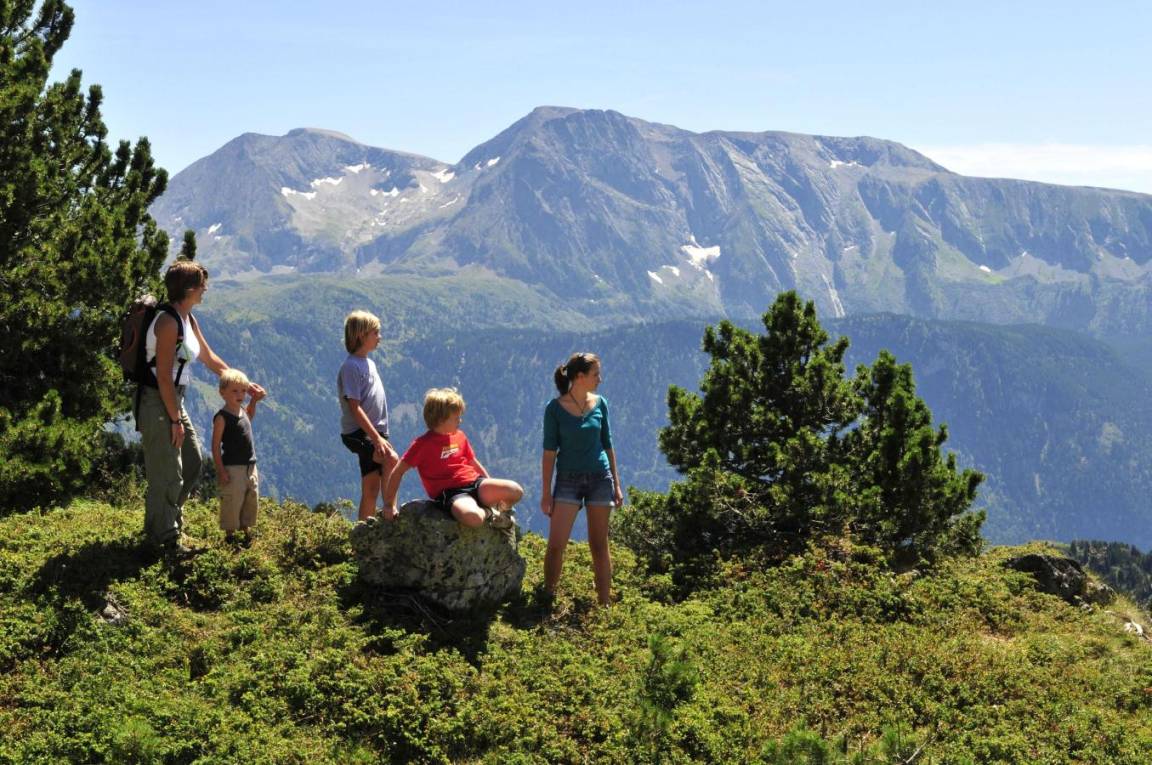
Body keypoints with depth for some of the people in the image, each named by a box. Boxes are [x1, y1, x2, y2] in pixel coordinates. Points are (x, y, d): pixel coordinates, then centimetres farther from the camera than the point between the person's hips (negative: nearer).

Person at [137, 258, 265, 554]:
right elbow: (164, 376, -21)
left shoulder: (188, 320, 9)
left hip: (174, 400, 10)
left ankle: (169, 517, 35)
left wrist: (244, 384, 22)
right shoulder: (168, 321, -20)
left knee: (192, 462, 19)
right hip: (157, 402, -10)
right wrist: (175, 420, -18)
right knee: (167, 472, -1)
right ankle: (165, 538, 12)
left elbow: (210, 359, 21)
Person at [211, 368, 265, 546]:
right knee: (232, 501, -3)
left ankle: (246, 530, 27)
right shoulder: (222, 418, -14)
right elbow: (215, 446, -14)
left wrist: (254, 400, 20)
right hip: (232, 469, -8)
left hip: (250, 467, 8)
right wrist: (220, 470, -18)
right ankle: (230, 534, 10)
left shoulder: (243, 411, 9)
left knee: (252, 500, 13)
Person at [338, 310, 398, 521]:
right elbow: (355, 408, -20)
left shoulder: (369, 363, 15)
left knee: (371, 488, 9)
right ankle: (389, 508, -23)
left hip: (374, 432, 9)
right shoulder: (351, 366, -13)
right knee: (391, 458, -32)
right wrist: (377, 438, -25)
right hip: (358, 433, -9)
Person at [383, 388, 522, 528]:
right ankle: (487, 512, -3)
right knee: (472, 517, -39)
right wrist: (389, 504, -3)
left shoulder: (459, 436, 14)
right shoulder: (423, 443, -5)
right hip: (449, 492, -5)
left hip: (474, 483, 5)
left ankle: (501, 510, 12)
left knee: (516, 490, -18)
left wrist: (491, 485, 23)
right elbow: (398, 471, -2)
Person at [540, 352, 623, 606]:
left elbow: (607, 446, 10)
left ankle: (605, 602, 13)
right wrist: (546, 492, -6)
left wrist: (617, 485, 9)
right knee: (556, 544, -9)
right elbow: (549, 452, -5)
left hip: (600, 478, 2)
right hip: (568, 479, -2)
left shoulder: (600, 404, 3)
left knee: (599, 546, 7)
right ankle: (547, 596, 7)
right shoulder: (555, 408, -7)